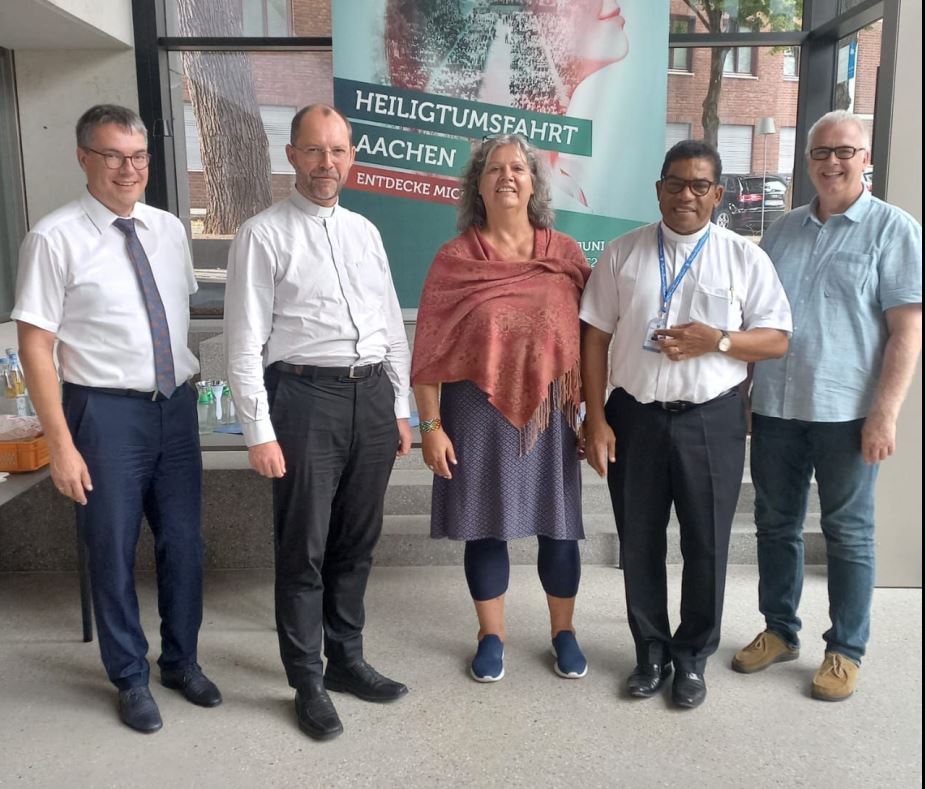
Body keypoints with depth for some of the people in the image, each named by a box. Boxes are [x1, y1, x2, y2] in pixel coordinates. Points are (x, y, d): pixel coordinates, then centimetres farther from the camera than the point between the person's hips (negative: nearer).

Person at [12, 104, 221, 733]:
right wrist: (60, 441, -14)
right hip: (107, 412, -4)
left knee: (184, 543, 13)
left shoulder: (170, 230, 6)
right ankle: (131, 679, 30)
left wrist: (186, 388, 12)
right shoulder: (56, 238, -10)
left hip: (177, 405, 5)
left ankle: (182, 662, 35)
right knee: (113, 551, 8)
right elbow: (35, 344, -11)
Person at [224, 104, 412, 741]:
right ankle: (308, 682, 22)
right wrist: (260, 432, -12)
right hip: (306, 396, -5)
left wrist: (400, 409, 13)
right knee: (304, 549, 4)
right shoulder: (263, 234, -3)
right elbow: (245, 341, -7)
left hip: (373, 394, 6)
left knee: (357, 543, 15)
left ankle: (347, 659, 34)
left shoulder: (365, 231, 14)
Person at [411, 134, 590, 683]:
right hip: (478, 410, -1)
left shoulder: (565, 254, 3)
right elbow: (431, 349, -3)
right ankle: (492, 636, 28)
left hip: (550, 411, 1)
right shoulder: (455, 259, -2)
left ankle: (564, 633, 31)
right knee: (485, 524, 9)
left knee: (557, 523, 9)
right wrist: (431, 425, -7)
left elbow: (590, 337, 5)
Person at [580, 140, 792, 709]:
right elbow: (595, 338, 2)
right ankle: (651, 652, 31)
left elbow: (777, 339, 2)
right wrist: (597, 420, -4)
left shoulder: (745, 257, 2)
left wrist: (719, 341, -17)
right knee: (640, 544, 11)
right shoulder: (622, 254, 4)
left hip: (712, 421, -1)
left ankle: (693, 658, 30)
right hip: (635, 417, 1)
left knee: (706, 546, 9)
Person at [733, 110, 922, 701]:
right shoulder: (782, 230, 11)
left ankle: (846, 650, 23)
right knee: (776, 525, 13)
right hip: (775, 408, 5)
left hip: (847, 412, -4)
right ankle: (780, 631, 30)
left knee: (848, 534, 8)